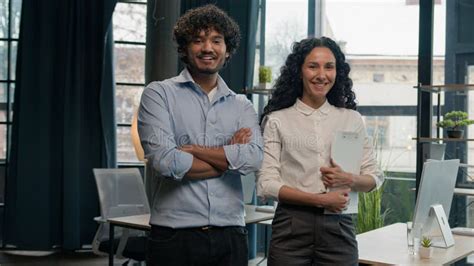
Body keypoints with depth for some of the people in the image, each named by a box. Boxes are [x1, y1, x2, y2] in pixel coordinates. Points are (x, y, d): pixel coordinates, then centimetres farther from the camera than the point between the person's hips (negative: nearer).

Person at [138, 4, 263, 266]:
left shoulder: (242, 105, 9)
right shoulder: (159, 94, -1)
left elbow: (254, 158, -9)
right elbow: (165, 161, -15)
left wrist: (191, 149, -12)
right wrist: (229, 158, -5)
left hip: (230, 236, 3)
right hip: (174, 235, -3)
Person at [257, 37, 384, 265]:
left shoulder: (352, 119, 9)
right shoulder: (277, 120, 1)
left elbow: (374, 177, 10)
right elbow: (266, 184, -6)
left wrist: (349, 180, -11)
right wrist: (320, 199, -13)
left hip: (338, 227, 2)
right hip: (291, 227, -2)